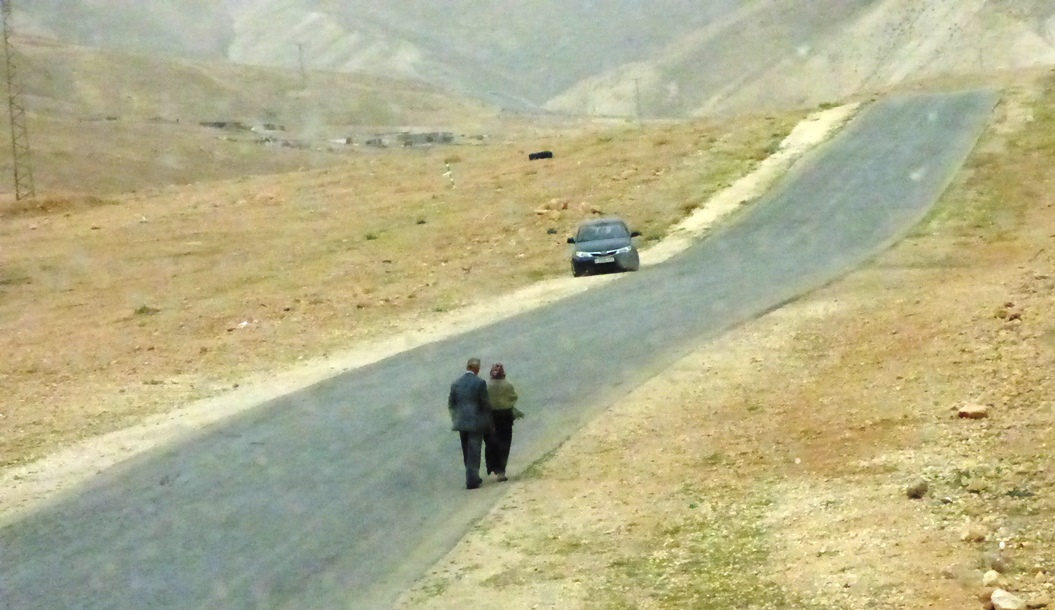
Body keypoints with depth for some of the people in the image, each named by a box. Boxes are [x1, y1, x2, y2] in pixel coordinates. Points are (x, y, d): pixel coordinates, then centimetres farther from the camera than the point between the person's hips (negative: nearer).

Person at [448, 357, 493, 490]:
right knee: (474, 452, -2)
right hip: (476, 422, -5)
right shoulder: (480, 383, -11)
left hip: (461, 422, 5)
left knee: (467, 453, 15)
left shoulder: (456, 383, 3)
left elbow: (451, 404, 8)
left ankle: (472, 477, 24)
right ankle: (471, 480, -5)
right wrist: (488, 422, 1)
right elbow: (486, 404, -9)